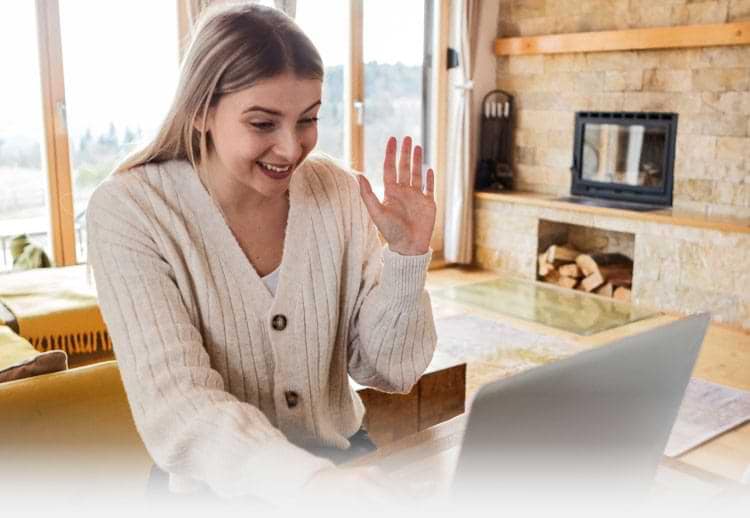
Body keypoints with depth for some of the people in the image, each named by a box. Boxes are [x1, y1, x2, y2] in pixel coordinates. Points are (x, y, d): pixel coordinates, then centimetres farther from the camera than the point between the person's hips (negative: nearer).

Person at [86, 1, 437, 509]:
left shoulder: (338, 191, -6)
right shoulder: (128, 211, -15)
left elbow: (388, 370, -3)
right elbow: (176, 407, -24)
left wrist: (405, 259, -18)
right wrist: (315, 484, -39)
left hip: (343, 463, 3)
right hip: (214, 492, -3)